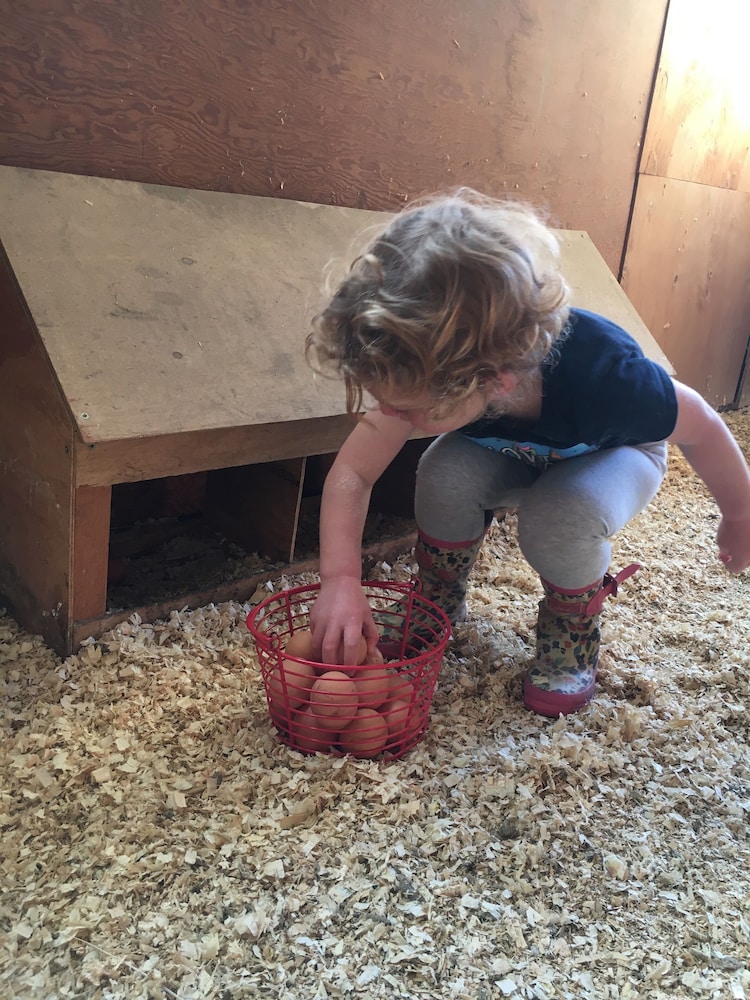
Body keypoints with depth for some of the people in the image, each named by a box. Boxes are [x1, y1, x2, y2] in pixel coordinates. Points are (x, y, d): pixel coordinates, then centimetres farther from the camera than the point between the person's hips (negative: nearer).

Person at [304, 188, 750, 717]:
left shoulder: (605, 377, -43)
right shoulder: (431, 371, -34)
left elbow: (701, 428, -23)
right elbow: (352, 472, -27)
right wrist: (340, 581, -40)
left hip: (614, 454, -2)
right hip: (511, 452, 3)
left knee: (562, 516, -35)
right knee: (445, 475, -29)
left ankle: (570, 644, -5)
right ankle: (438, 610, -1)